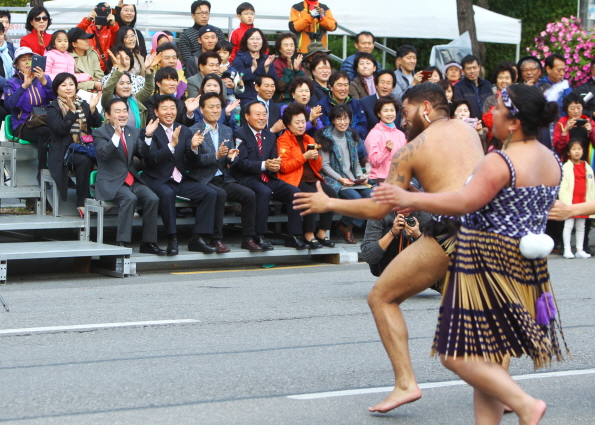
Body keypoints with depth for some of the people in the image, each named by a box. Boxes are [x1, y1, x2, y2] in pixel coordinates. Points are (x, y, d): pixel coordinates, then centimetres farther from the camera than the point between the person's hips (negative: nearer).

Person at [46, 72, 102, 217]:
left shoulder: (83, 105, 20)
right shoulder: (53, 108, 4)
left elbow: (97, 124, 8)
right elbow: (61, 129, -13)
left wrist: (92, 108, -9)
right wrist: (72, 111, -22)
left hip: (84, 149, 4)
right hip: (64, 150, -4)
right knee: (84, 161, -35)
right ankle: (82, 203, -28)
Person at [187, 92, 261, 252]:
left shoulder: (227, 131, 18)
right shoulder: (193, 131, -1)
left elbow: (231, 161, 17)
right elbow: (193, 161, -12)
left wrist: (231, 157, -7)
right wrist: (216, 156, -22)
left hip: (224, 179, 6)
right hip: (203, 180, -6)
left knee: (249, 195, -19)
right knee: (220, 194, -36)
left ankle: (248, 238, -13)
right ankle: (216, 239, -28)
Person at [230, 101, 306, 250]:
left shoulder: (270, 136, 20)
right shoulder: (239, 134, -1)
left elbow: (274, 159, 15)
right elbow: (241, 162, -13)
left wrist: (275, 165, -11)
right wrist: (264, 165, -27)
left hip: (268, 179, 6)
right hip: (247, 180, -6)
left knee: (294, 192, -17)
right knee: (264, 192, -37)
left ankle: (293, 236, -14)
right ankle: (259, 237, -31)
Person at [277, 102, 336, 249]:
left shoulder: (309, 140, 21)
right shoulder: (283, 140, 3)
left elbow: (318, 167, 20)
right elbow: (284, 167, -9)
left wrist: (316, 157, -2)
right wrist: (304, 156, -14)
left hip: (312, 179, 6)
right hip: (293, 180, -6)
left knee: (331, 193, -23)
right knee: (312, 194, -34)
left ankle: (322, 233, -14)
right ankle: (309, 235, -23)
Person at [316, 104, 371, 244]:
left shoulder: (351, 137, 17)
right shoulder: (326, 137, -2)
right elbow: (325, 165, -7)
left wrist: (361, 176, 0)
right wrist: (340, 179, -17)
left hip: (353, 179, 6)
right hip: (334, 180, -6)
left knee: (371, 195, -22)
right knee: (356, 197, -31)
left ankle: (347, 226, -8)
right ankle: (345, 226, -5)